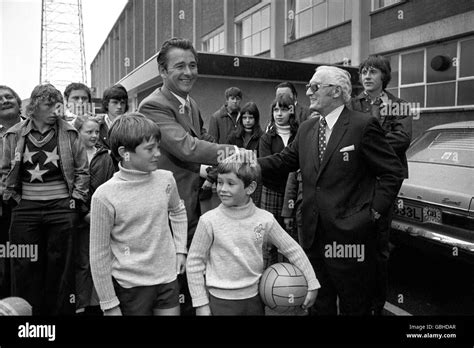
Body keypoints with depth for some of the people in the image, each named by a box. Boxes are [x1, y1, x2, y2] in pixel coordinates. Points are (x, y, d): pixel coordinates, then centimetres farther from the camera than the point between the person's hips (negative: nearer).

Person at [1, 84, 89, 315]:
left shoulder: (69, 134, 1)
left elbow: (83, 170, 3)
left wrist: (76, 199, -3)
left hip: (62, 209, -1)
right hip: (25, 209, 2)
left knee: (60, 267, 7)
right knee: (25, 268, 8)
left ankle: (60, 310, 20)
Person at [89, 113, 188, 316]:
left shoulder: (166, 179, -5)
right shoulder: (104, 196, -16)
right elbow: (99, 255, -10)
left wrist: (180, 249, 7)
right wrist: (109, 304, -6)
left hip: (168, 278, 4)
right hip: (130, 285, -3)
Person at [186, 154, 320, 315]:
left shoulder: (265, 219, -8)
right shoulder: (209, 221, -13)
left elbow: (293, 250, 2)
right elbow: (194, 262, -6)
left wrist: (311, 284, 2)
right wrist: (201, 304, -5)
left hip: (255, 297, 2)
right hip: (221, 300, -2)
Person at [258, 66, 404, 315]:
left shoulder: (363, 126, -9)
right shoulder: (306, 129, 10)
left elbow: (393, 172, -7)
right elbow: (283, 161, 8)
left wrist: (374, 211, -12)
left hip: (349, 236, -5)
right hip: (313, 235, 6)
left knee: (354, 306, 12)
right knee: (320, 305, 21)